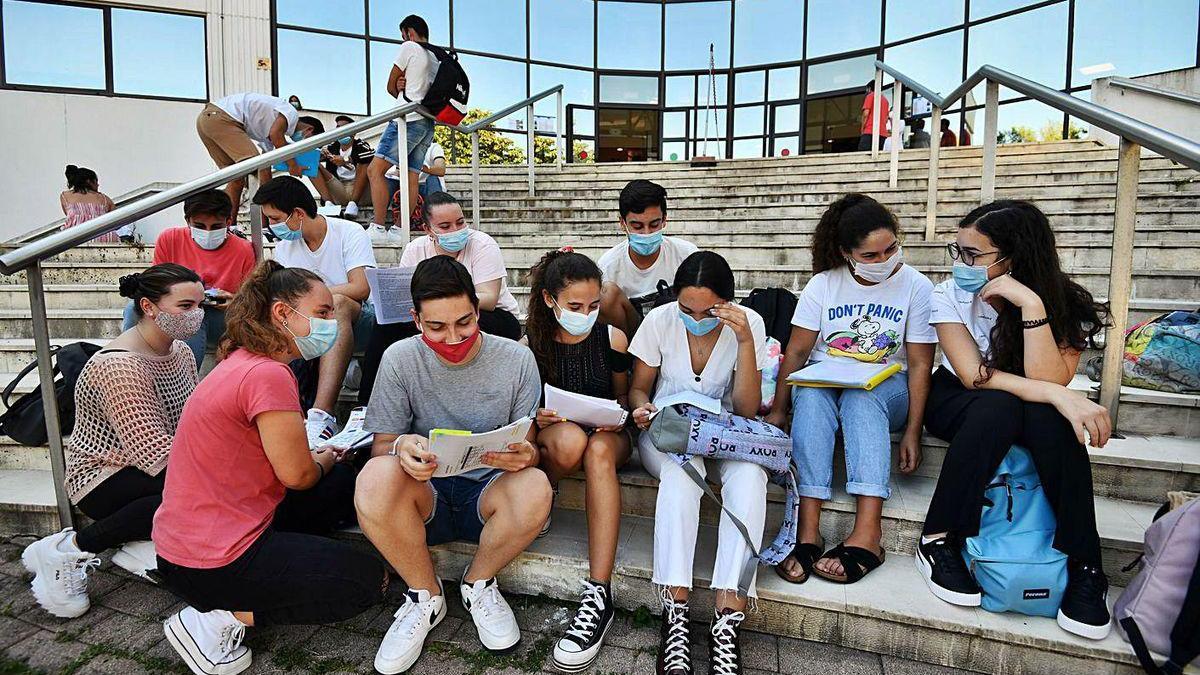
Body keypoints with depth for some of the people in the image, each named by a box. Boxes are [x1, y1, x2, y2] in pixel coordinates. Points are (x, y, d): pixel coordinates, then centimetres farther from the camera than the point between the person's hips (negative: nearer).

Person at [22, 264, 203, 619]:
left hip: (142, 468, 8)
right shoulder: (120, 366, -26)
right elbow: (154, 452, -32)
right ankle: (68, 549, -14)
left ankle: (142, 542, -3)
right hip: (103, 479, -8)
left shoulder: (179, 350, 3)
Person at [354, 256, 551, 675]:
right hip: (424, 497, 1)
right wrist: (402, 447, -26)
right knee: (374, 479, -33)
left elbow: (533, 448, 0)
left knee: (535, 489, -35)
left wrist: (525, 455, -26)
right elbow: (381, 445, -1)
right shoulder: (400, 359, -4)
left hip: (489, 492, 0)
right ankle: (425, 597, -4)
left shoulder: (517, 360, -5)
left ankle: (478, 584, 0)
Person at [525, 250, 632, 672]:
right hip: (551, 433, 0)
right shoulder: (531, 344, -4)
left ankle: (598, 594, -42)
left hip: (605, 434, 1)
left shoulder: (612, 339, -3)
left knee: (599, 450, -39)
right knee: (571, 439, -40)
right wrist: (536, 417, -16)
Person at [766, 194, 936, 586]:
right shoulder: (824, 284, -1)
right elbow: (796, 352, -1)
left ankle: (867, 532, -44)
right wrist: (778, 410, -8)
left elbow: (919, 365, -5)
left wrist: (912, 433, -12)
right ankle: (808, 529, -41)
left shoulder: (916, 288, -3)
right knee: (810, 397, -36)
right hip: (823, 381, 1)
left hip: (884, 389, -1)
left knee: (861, 397, -37)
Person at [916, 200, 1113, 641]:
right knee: (998, 405, -36)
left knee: (1049, 416, -34)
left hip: (1032, 413, 1)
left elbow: (1046, 381, -28)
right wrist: (1059, 396, -36)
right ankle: (937, 540, -26)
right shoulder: (949, 295, -15)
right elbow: (973, 375, -25)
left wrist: (1032, 304, -35)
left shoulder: (1066, 306, -14)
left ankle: (1083, 564, -24)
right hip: (958, 404, -1)